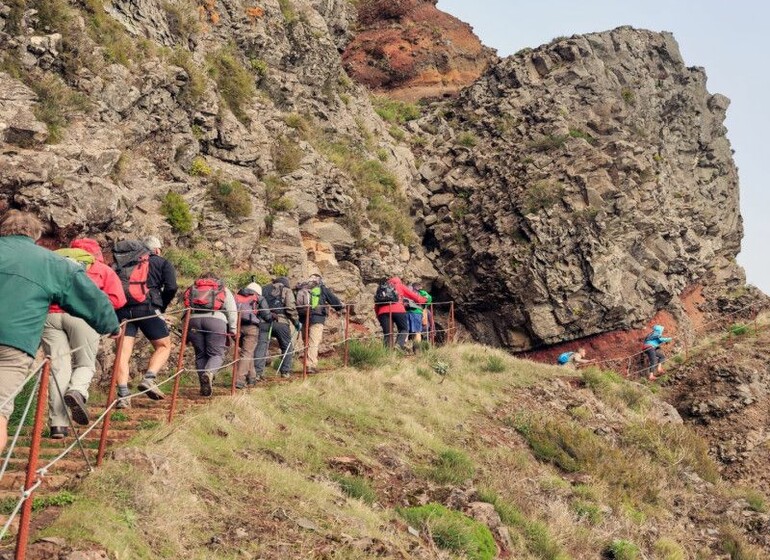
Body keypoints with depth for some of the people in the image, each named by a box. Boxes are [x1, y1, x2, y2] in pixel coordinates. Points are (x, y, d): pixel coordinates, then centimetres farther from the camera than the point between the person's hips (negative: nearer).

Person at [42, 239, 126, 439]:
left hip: (49, 315, 2)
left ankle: (57, 424, -4)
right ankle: (77, 390, -19)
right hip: (81, 315, -2)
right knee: (86, 363, 12)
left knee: (59, 368, 4)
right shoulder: (102, 269, 23)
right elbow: (118, 300, 10)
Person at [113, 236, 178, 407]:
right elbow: (171, 287, -1)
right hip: (147, 308, -3)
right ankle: (149, 379, -9)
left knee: (124, 351, 3)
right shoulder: (162, 263, 14)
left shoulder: (124, 263, 26)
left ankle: (123, 395, -7)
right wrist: (161, 306, 11)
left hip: (122, 308, 3)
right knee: (164, 346, 12)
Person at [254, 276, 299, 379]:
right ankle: (285, 371, 17)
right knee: (287, 347, 14)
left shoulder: (264, 289, 21)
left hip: (264, 321, 2)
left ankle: (257, 371, -12)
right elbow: (291, 308, -3)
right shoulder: (286, 291, 10)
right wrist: (296, 321, 4)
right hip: (280, 322, -2)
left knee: (261, 346, -2)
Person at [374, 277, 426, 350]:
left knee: (387, 333, 7)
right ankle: (399, 345, -13)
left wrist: (379, 319, 31)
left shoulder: (380, 288, 32)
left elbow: (376, 306, 26)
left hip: (382, 311, 3)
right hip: (397, 310, -3)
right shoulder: (399, 285, 23)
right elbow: (413, 295, 25)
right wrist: (424, 300, 40)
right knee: (404, 329, 9)